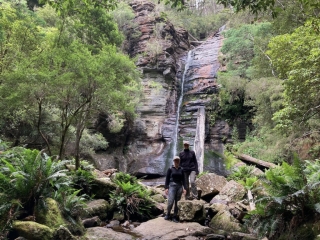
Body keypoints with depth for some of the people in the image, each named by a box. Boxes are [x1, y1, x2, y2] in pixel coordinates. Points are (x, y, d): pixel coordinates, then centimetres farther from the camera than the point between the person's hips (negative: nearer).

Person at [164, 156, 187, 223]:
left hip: (179, 186, 3)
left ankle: (175, 217, 12)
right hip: (172, 186, -3)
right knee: (170, 202, -14)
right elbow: (167, 179, 0)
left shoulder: (181, 170, 10)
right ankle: (167, 215, 8)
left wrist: (184, 188, 1)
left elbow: (183, 179, 10)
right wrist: (166, 188, -7)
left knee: (177, 203, 3)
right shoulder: (170, 169, 2)